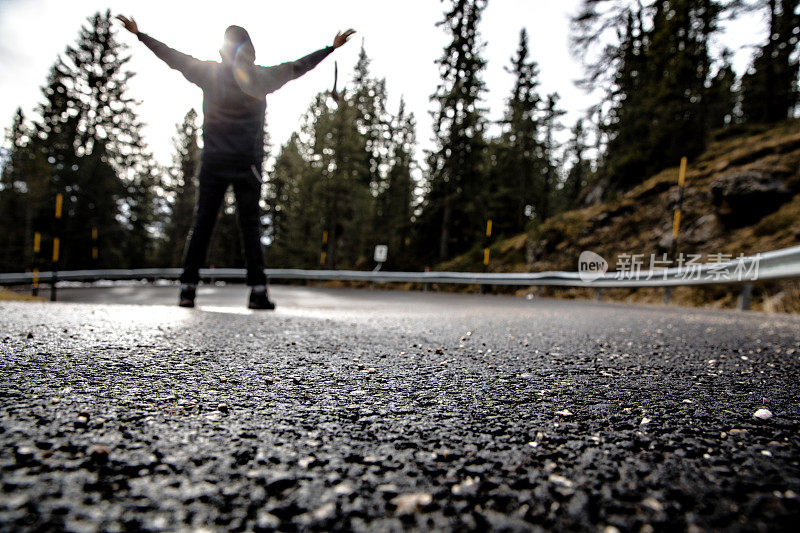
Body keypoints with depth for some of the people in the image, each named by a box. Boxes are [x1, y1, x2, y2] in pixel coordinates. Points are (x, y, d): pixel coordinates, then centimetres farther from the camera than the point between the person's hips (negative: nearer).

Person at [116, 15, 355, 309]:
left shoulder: (209, 72, 7)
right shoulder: (261, 77, 4)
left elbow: (172, 57, 18)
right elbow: (298, 66, 13)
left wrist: (138, 33, 33)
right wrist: (332, 47, 24)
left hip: (213, 161, 2)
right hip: (247, 163, -1)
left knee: (201, 224, 5)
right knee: (250, 226, -1)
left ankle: (188, 288, 2)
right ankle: (257, 291, -6)